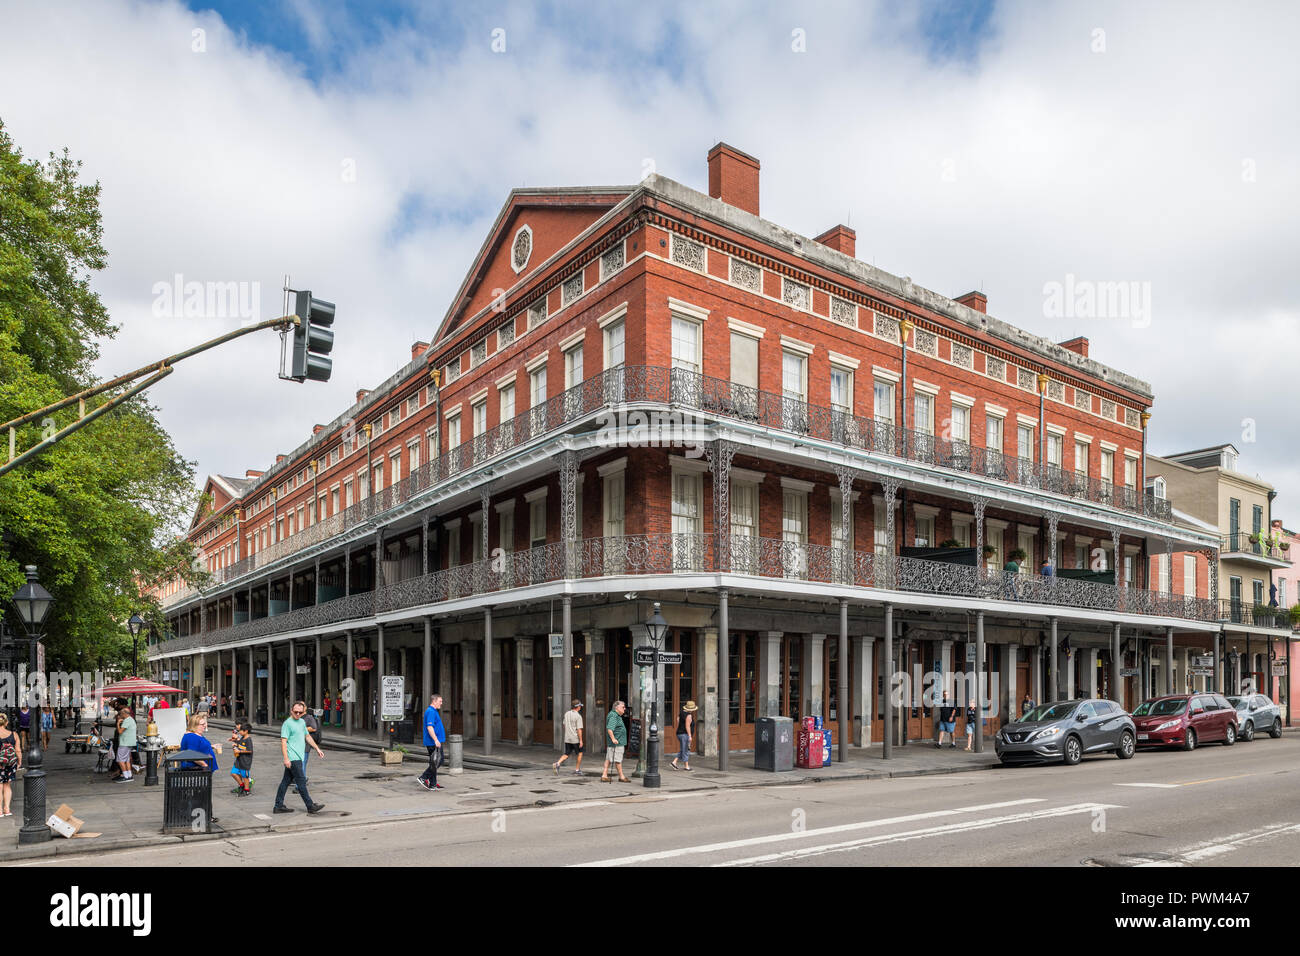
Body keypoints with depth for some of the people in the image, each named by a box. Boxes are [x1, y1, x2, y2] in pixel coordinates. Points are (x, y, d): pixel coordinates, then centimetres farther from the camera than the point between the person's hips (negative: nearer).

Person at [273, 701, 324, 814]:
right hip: (292, 758, -8)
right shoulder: (287, 723, -11)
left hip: (298, 757, 8)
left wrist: (317, 749, 24)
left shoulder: (302, 722, 14)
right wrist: (286, 758, -21)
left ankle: (278, 806, 17)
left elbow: (307, 736, 25)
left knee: (286, 781, 11)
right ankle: (310, 806, 1)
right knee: (301, 782, -3)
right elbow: (283, 741, -15)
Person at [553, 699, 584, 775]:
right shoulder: (578, 716, -14)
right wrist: (581, 740, -13)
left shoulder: (567, 714, 6)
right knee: (580, 753, 15)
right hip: (575, 739, -5)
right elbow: (579, 729, -17)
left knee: (567, 754, 11)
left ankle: (557, 763, -13)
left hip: (567, 738, 5)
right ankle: (578, 770, 18)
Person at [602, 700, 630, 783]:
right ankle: (621, 777, 5)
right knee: (618, 760, -2)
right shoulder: (614, 716, -17)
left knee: (608, 759, 10)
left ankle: (604, 775, 12)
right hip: (616, 742, -11)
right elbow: (609, 728, -26)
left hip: (618, 742, 11)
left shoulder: (617, 716, 18)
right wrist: (613, 739, -31)